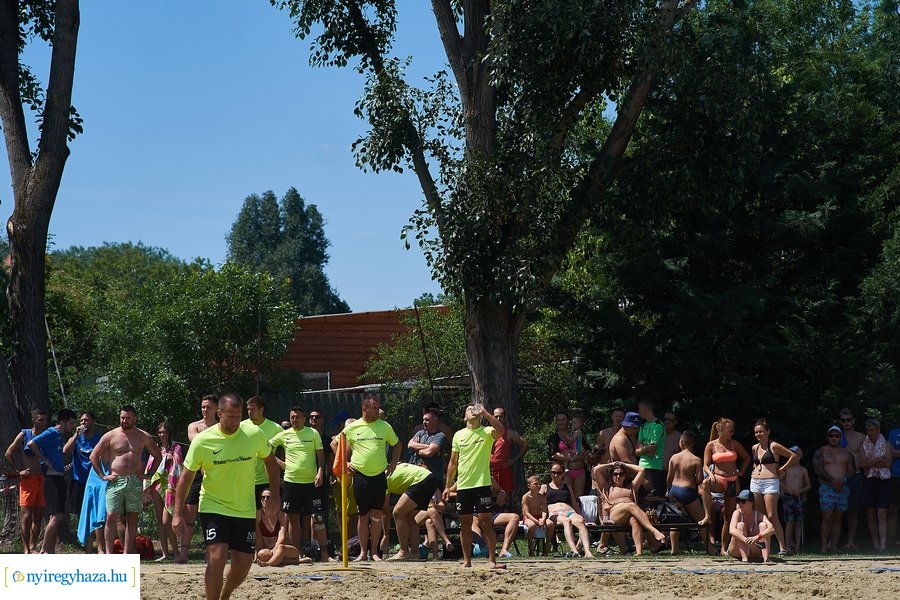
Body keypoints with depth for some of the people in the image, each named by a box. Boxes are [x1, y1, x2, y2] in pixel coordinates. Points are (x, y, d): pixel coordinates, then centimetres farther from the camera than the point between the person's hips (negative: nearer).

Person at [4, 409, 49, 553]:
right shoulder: (24, 434, 1)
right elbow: (8, 454, 1)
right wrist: (18, 471, -4)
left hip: (42, 480, 4)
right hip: (28, 479, -4)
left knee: (38, 516, 5)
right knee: (26, 515, -8)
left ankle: (33, 547, 12)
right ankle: (26, 549, -8)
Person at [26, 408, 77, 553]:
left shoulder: (61, 437, 18)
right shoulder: (51, 434, -10)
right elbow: (32, 444, -23)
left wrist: (66, 466, 12)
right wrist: (45, 461, -19)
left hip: (59, 478, 10)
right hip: (52, 478, -10)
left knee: (59, 517, 10)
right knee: (57, 516, -15)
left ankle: (50, 551, 13)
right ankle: (44, 550, -12)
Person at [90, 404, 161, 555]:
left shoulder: (143, 437, 8)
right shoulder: (111, 436, 4)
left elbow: (158, 456, 18)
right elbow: (94, 456, 8)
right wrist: (103, 476, 0)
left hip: (135, 482, 2)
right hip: (115, 481, -2)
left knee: (132, 519, 1)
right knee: (111, 517, -9)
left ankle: (127, 554, 4)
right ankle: (109, 553, -8)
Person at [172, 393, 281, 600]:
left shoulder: (254, 435, -8)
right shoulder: (202, 441, -13)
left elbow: (270, 460, 11)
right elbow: (186, 476, -5)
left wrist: (274, 493, 4)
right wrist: (178, 513, -9)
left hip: (245, 510, 3)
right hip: (213, 507, -3)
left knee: (243, 564, 6)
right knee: (217, 557, -19)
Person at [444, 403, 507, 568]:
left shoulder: (486, 432, 1)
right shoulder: (458, 435, 11)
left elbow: (501, 430, -24)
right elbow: (453, 463, 16)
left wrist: (485, 412, -23)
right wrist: (447, 486, 13)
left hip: (482, 484, -3)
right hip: (463, 486, 3)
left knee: (485, 520, -8)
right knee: (465, 522, 6)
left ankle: (492, 560, -5)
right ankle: (467, 560, 12)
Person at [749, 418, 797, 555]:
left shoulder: (774, 446, -4)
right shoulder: (754, 448, 14)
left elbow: (793, 457, -3)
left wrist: (782, 470, -2)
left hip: (770, 482, -6)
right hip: (755, 482, 6)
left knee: (772, 516, -13)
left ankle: (782, 547, -13)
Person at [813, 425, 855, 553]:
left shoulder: (847, 453, 17)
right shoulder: (821, 452, 7)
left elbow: (852, 470, 10)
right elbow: (818, 469, -5)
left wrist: (843, 480, -11)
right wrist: (832, 480, -17)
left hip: (843, 488, 3)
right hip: (826, 488, -3)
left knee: (838, 519, 2)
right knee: (827, 517, -13)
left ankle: (834, 546, 4)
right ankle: (824, 546, -12)